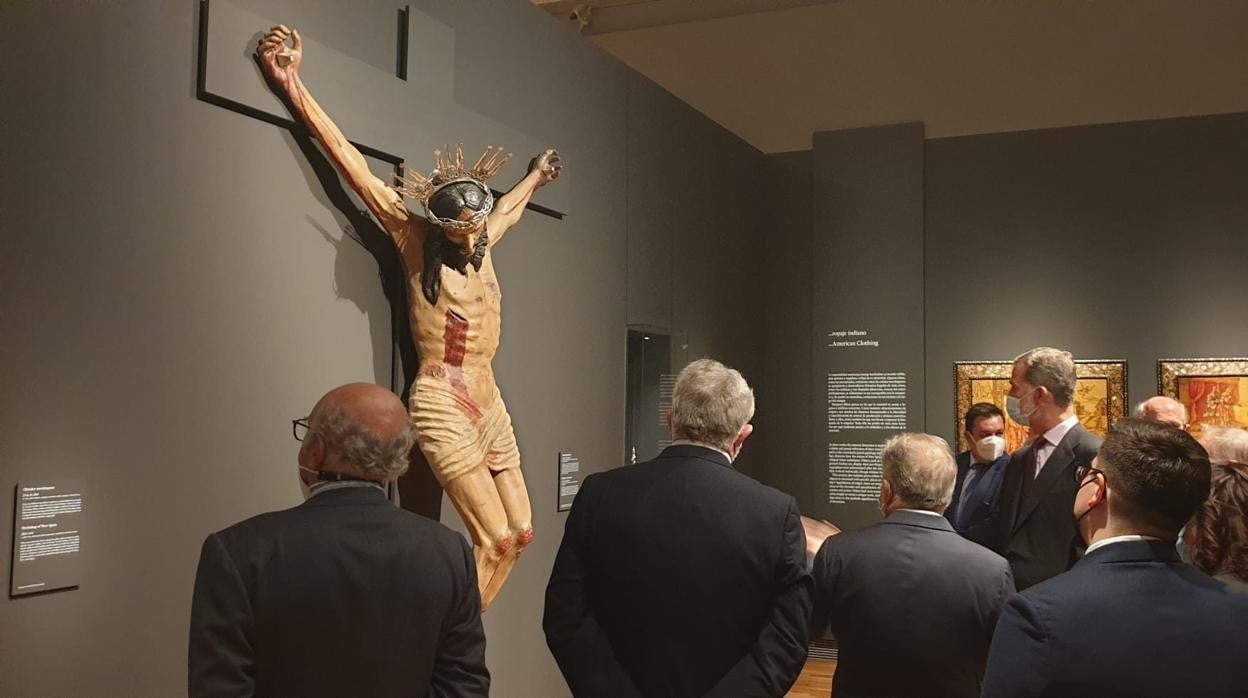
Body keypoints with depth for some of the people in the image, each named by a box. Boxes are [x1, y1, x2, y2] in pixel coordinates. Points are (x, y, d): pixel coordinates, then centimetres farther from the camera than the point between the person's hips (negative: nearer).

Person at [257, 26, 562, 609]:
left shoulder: (483, 242, 8)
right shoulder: (417, 243, -7)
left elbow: (510, 206, 32)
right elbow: (352, 165, -11)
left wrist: (537, 175, 51)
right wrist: (293, 85, -14)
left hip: (490, 405, 7)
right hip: (443, 408, -7)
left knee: (520, 531, 7)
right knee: (494, 538, -11)